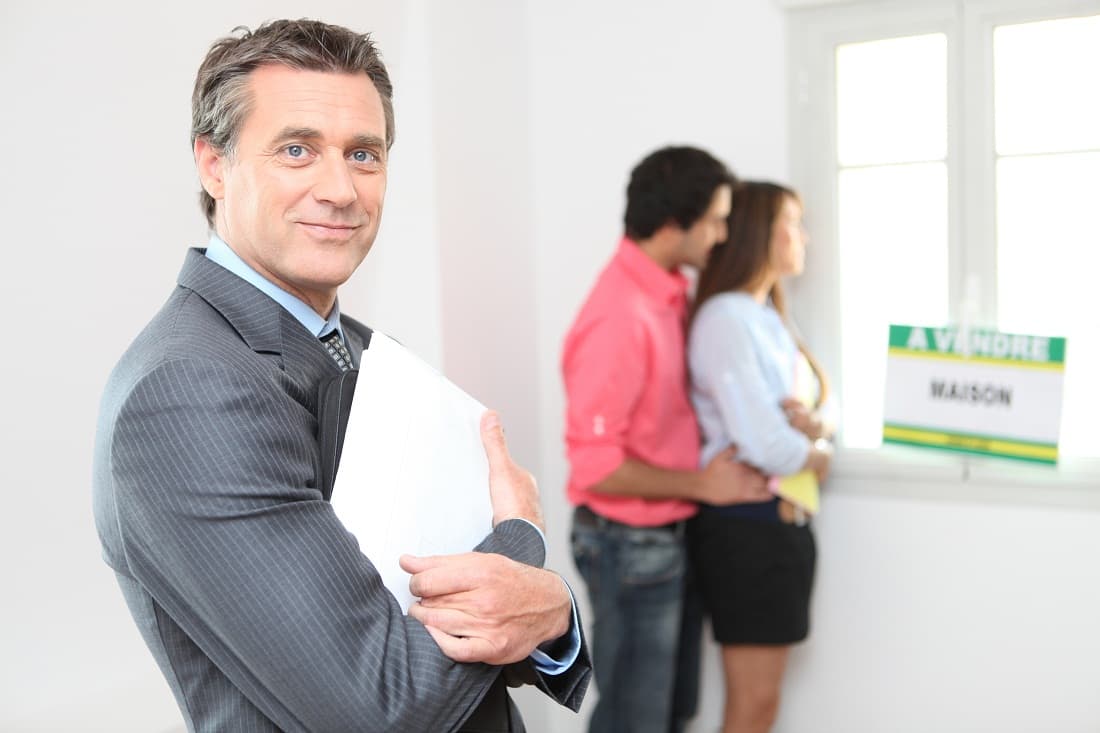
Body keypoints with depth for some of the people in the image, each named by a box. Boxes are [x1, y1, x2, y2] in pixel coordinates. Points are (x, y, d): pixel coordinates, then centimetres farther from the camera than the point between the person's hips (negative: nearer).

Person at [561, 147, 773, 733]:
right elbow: (594, 463, -25)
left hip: (669, 535, 9)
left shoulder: (672, 292, 3)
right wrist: (702, 484, -15)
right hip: (630, 546, -9)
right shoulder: (621, 317, -25)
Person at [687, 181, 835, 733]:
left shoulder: (767, 317, 14)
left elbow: (812, 412, 13)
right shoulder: (726, 319, -16)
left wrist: (813, 425, -10)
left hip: (784, 519, 9)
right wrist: (817, 455, -4)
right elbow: (765, 445, -24)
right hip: (746, 525, -9)